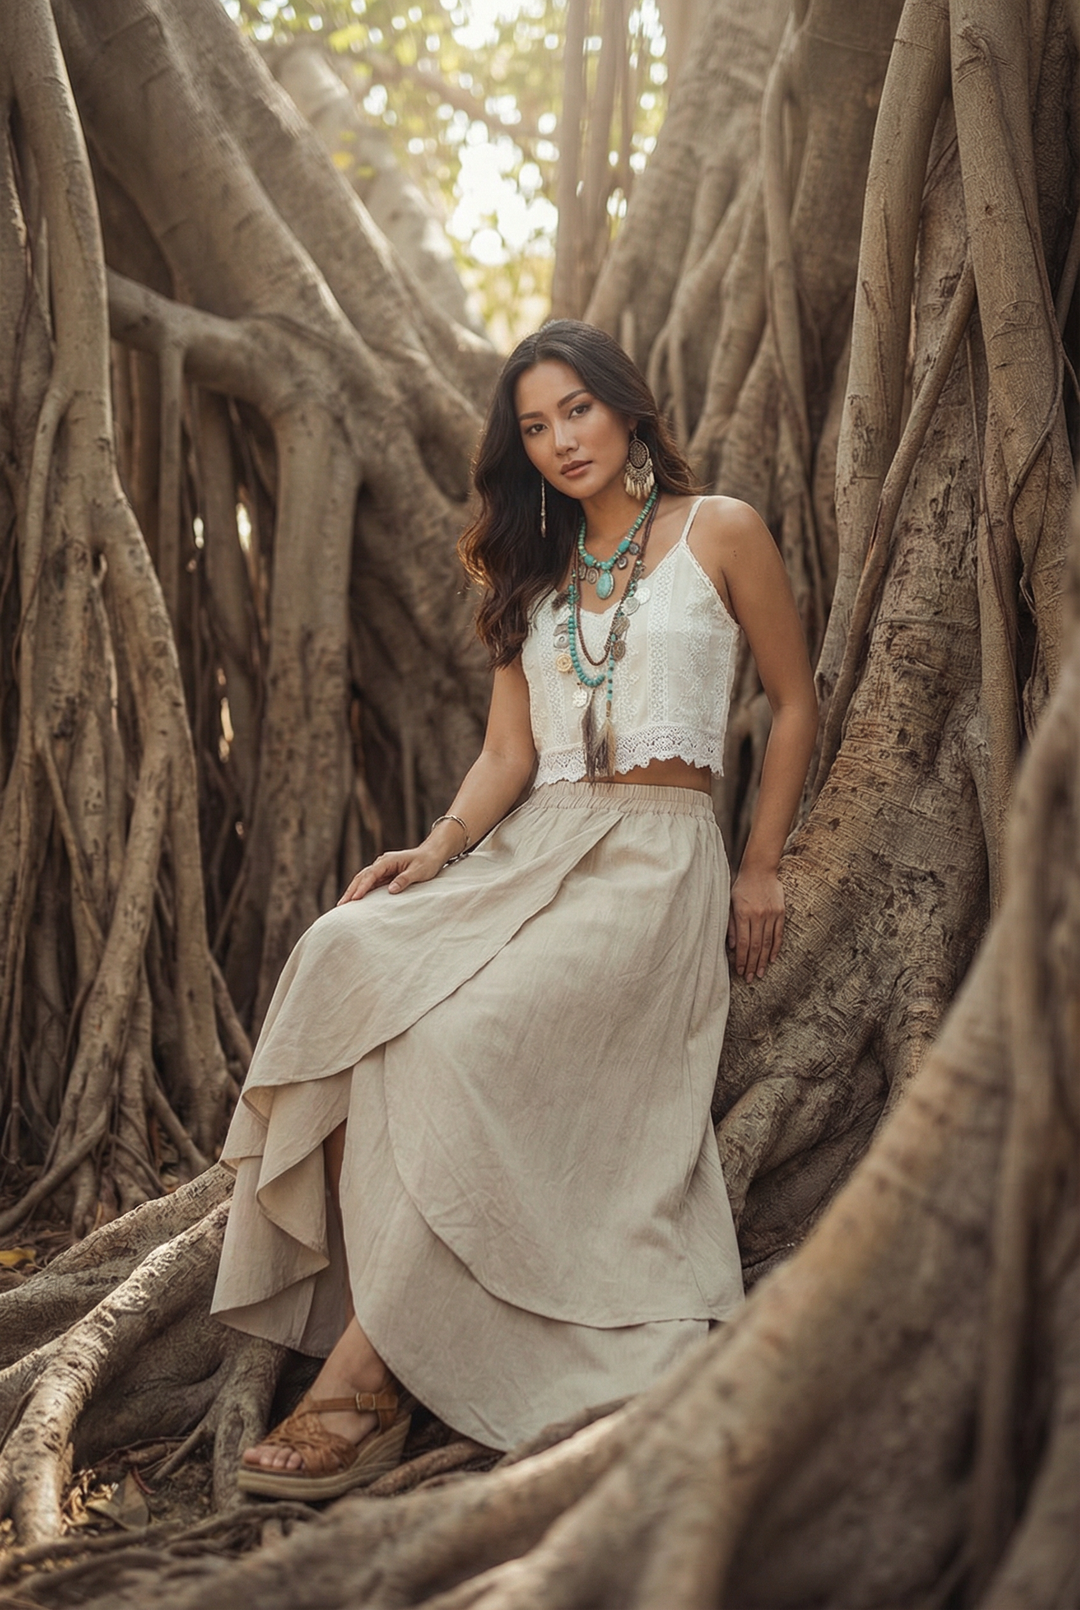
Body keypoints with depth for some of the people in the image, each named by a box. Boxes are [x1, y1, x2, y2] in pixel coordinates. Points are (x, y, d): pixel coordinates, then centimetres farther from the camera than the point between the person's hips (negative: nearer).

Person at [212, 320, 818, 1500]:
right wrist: (437, 852, -8)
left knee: (467, 1036, -32)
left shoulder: (718, 534, 6)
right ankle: (351, 1297, -28)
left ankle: (367, 1375, -31)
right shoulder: (534, 573, 20)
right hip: (529, 849, 5)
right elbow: (507, 755, 11)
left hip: (656, 857, -5)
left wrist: (761, 869, 7)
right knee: (346, 956, -27)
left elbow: (795, 705, 11)